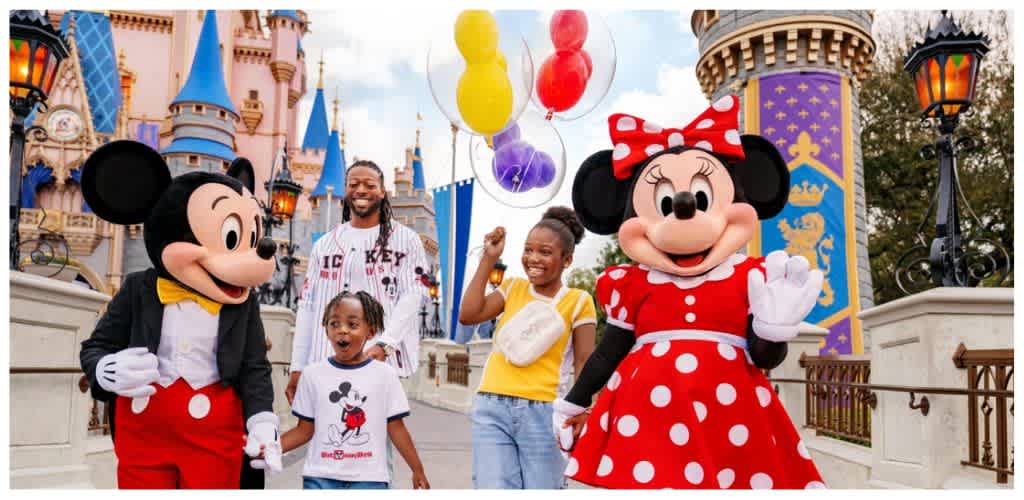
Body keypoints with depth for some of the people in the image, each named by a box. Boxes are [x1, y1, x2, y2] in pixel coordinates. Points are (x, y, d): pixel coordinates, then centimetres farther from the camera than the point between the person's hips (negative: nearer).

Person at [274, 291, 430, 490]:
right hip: (320, 478, 1)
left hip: (369, 479, -1)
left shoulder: (384, 374, 0)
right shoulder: (313, 374, 3)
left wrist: (418, 470, 3)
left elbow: (396, 428, 4)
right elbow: (305, 429, 5)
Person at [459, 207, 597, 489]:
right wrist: (488, 259, 1)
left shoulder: (578, 301, 3)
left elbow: (584, 364, 0)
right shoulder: (513, 288, 13)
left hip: (542, 413, -2)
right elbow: (468, 316, 0)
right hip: (492, 408, 2)